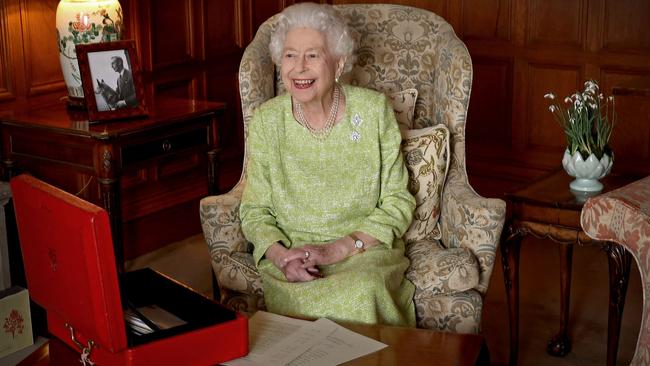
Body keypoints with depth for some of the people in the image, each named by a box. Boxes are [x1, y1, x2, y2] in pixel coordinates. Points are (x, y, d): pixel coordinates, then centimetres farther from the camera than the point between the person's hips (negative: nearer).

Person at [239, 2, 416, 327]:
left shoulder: (374, 110, -2)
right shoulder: (266, 120, 1)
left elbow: (398, 203, 0)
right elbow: (255, 211, 5)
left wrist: (338, 249, -14)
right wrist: (281, 256, -17)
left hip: (366, 251, 0)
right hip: (290, 251, 0)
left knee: (362, 292, -33)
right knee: (298, 299, -32)